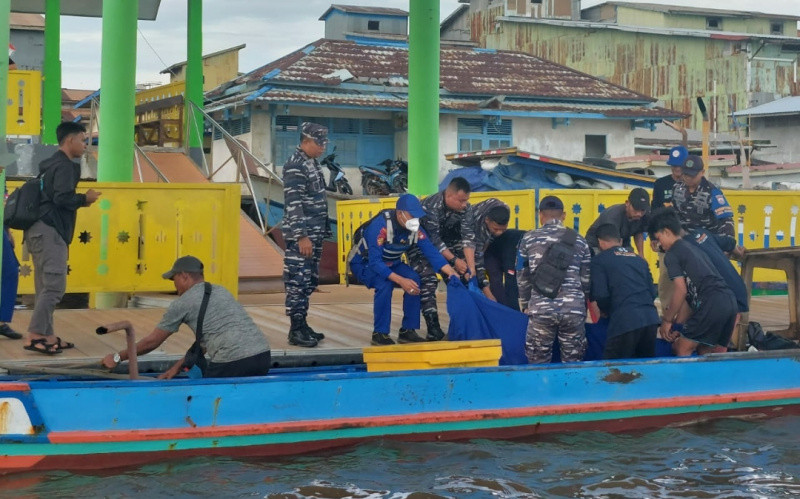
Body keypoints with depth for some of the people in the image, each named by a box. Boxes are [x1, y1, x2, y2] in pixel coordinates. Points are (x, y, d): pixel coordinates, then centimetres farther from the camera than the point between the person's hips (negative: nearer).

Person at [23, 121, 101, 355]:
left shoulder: (49, 164, 20)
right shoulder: (65, 166, -10)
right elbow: (62, 198, -21)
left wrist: (79, 200, 15)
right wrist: (85, 199, -5)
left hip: (40, 230, 10)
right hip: (49, 231, -10)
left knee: (45, 287, 9)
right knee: (54, 286, -12)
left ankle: (46, 336, 11)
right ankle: (35, 336, -16)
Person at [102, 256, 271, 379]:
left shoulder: (182, 303, 3)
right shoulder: (220, 291, 25)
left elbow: (152, 341, 11)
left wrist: (118, 357, 24)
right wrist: (179, 365, 34)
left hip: (233, 362, -7)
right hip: (263, 355, 7)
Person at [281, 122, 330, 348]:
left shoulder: (313, 163, 15)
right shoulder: (295, 166, -14)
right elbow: (293, 204, -19)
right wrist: (302, 236, -22)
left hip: (314, 234, 10)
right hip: (300, 236, -10)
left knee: (309, 281, 13)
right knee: (298, 281, -6)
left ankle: (302, 325, 20)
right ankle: (296, 330, -4)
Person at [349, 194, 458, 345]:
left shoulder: (416, 229, -13)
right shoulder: (380, 226, -33)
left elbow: (432, 253, -14)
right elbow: (374, 262, -37)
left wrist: (452, 273, -28)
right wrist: (401, 281, -44)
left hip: (390, 264, 6)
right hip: (364, 264, -6)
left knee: (415, 280, -20)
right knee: (385, 283, -34)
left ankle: (408, 330, -9)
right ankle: (379, 333, -20)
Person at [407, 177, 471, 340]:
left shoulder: (465, 208, -16)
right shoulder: (430, 207, -33)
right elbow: (434, 239, -36)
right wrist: (454, 260, -41)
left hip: (446, 242, 6)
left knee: (463, 275, -4)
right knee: (427, 280, -21)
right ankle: (433, 328, -23)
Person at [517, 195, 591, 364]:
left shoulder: (529, 239, 7)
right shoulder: (578, 240, 10)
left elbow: (522, 276, 11)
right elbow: (586, 279, 13)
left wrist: (525, 305, 24)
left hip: (541, 308, -1)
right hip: (574, 309, 1)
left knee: (539, 364, 10)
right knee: (573, 363, 10)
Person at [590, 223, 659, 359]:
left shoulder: (599, 260, 5)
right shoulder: (639, 259, 22)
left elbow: (600, 296, -4)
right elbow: (652, 292, 18)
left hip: (624, 322, -6)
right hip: (650, 318, 6)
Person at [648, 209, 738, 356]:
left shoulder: (672, 254, 2)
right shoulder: (692, 248, 28)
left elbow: (681, 290, -8)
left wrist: (667, 320, 2)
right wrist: (677, 324, 24)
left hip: (711, 304, -8)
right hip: (729, 301, 8)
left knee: (681, 350, 1)